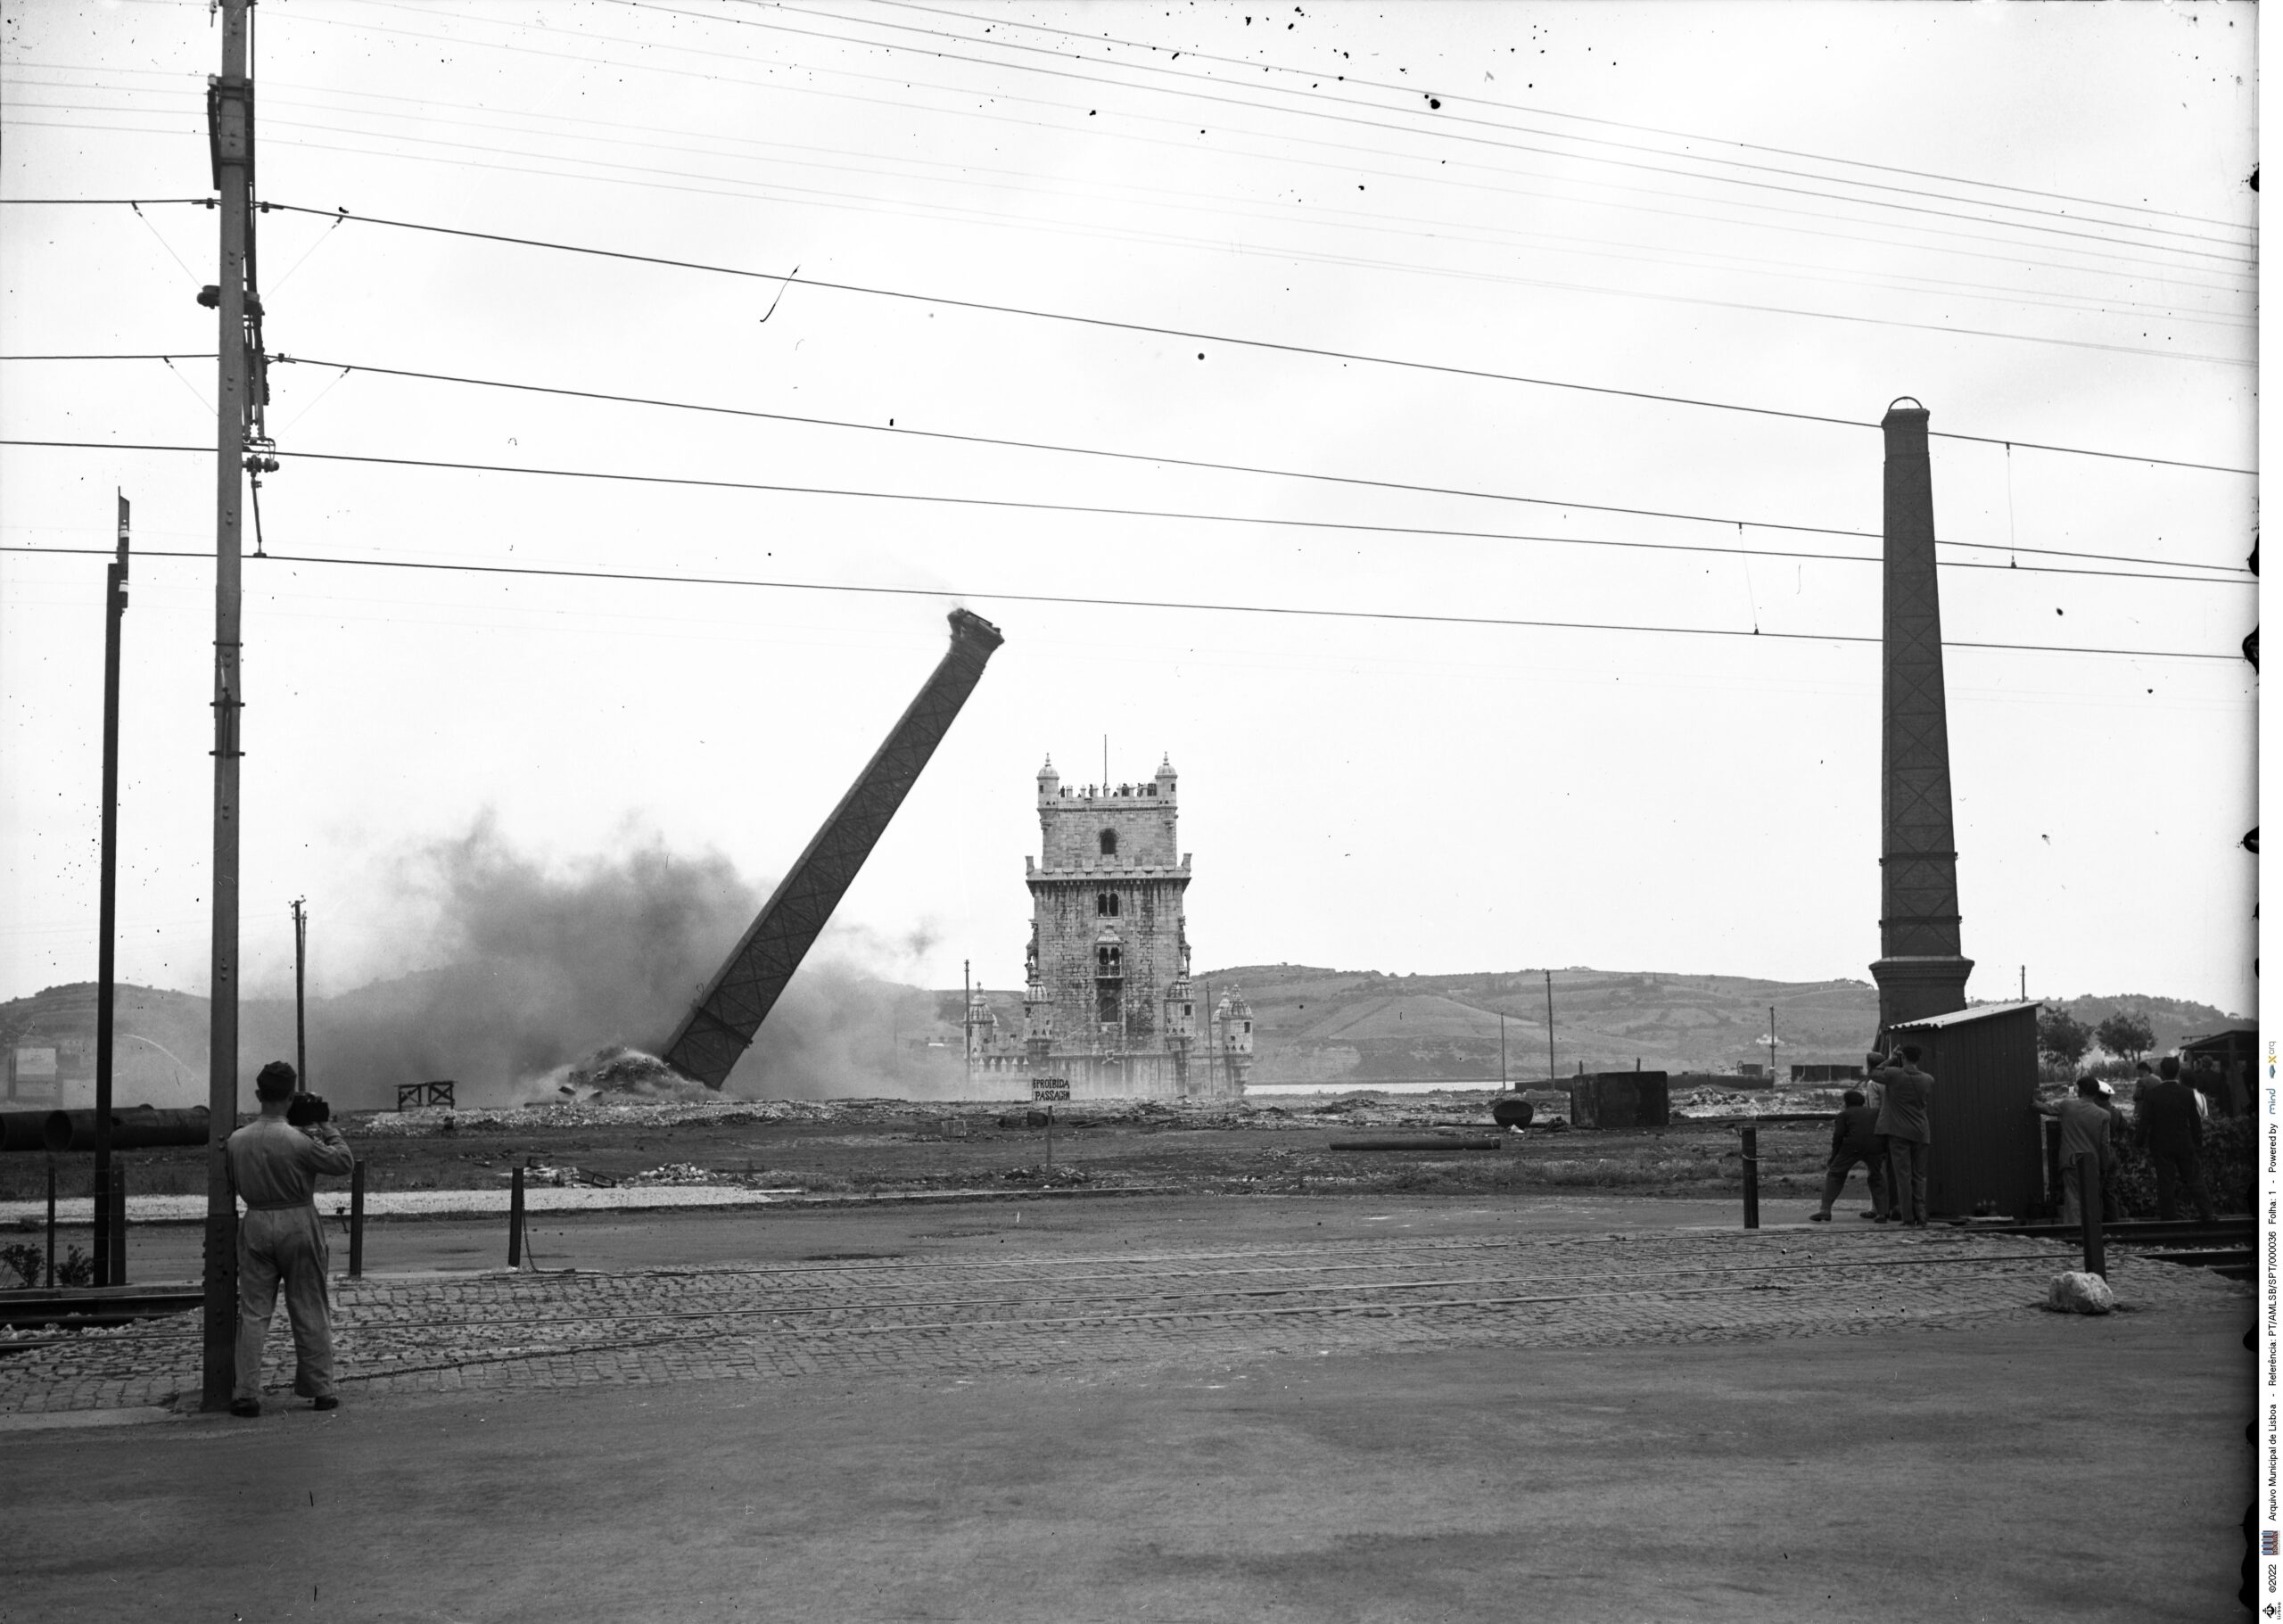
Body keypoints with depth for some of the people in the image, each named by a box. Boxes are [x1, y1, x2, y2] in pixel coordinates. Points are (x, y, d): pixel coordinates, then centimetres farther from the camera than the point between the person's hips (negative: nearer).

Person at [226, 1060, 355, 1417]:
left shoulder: (237, 1140, -5)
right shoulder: (299, 1141, -17)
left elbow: (231, 1187, 9)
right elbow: (344, 1161, -5)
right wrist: (329, 1132, 9)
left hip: (256, 1225, 3)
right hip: (298, 1225, -3)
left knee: (253, 1312, 8)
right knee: (310, 1312, 8)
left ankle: (246, 1393, 6)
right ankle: (320, 1390, 15)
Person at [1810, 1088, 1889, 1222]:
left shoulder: (1843, 1115, 17)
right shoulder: (1874, 1112, 28)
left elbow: (1838, 1136, 5)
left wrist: (1833, 1158, 12)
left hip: (1852, 1146, -3)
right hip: (1874, 1146, 3)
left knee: (1835, 1175, 8)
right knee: (1876, 1177, 22)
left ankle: (1825, 1210, -3)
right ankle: (1881, 1212, 10)